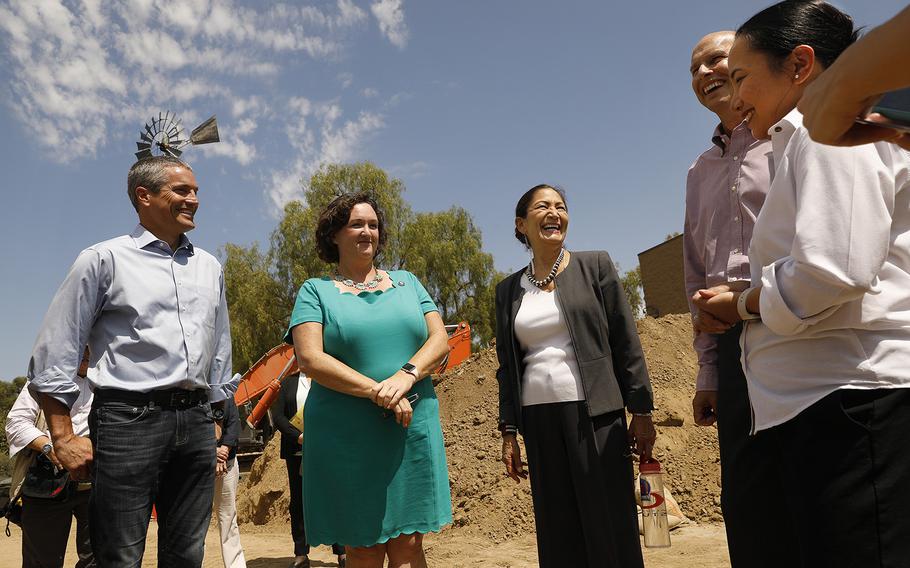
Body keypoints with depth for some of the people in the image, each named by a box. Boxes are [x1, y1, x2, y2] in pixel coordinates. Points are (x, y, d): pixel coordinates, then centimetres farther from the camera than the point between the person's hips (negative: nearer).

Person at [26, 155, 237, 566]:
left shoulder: (209, 267, 15)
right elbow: (53, 357, -1)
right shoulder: (105, 259, 1)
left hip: (196, 422, 5)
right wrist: (64, 438, -6)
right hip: (129, 419, -4)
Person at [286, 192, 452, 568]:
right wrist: (378, 392, -18)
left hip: (412, 430, 3)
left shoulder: (406, 282, 14)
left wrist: (406, 376, -15)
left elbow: (440, 340, 5)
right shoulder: (316, 291, 4)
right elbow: (309, 359, -10)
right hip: (348, 437, -2)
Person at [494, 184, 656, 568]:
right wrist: (508, 433, 8)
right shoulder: (508, 290, 10)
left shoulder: (595, 266, 4)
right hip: (539, 421, 3)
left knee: (610, 530, 2)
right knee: (558, 536, 8)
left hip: (595, 414, -2)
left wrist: (641, 412, -3)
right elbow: (508, 367, 12)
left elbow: (626, 343, 1)